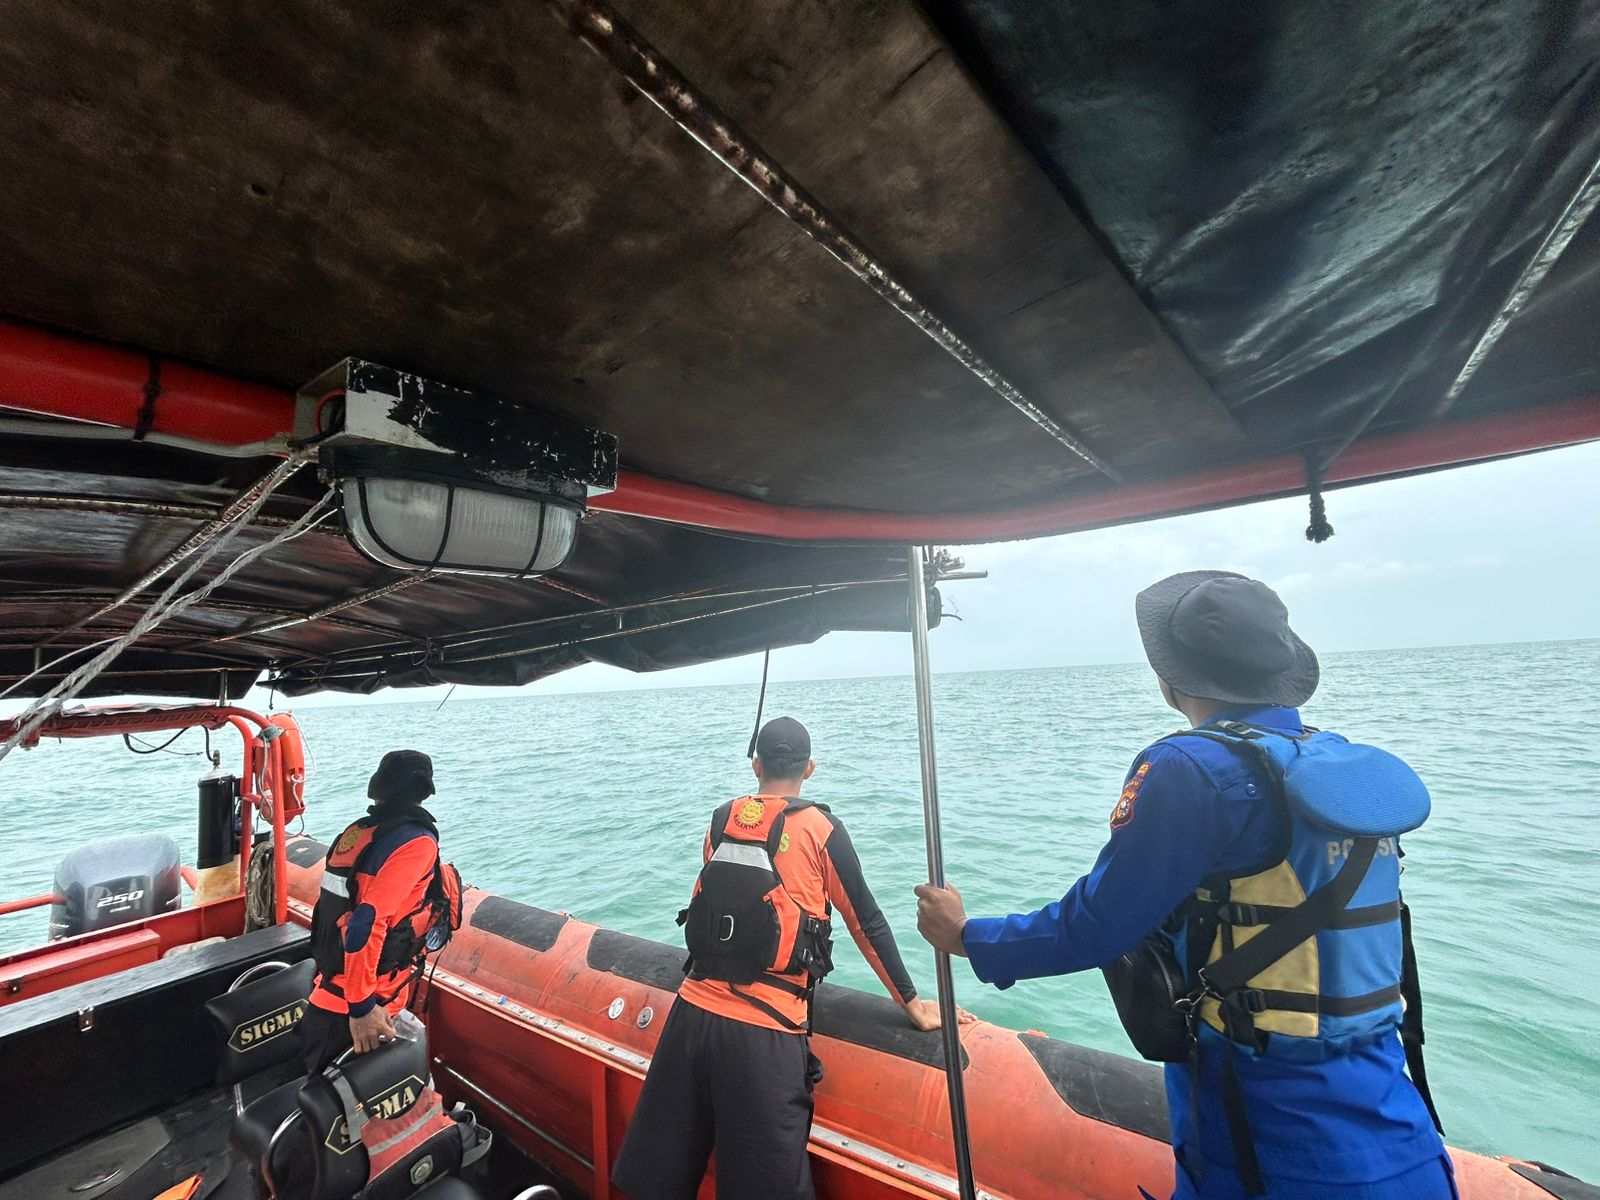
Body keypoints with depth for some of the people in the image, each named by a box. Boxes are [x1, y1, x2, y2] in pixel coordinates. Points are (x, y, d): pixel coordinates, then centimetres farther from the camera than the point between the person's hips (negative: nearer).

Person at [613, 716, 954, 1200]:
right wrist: (912, 1003, 11)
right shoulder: (821, 829, -6)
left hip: (693, 1011, 4)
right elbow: (867, 923, -1)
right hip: (763, 1032, -4)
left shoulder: (722, 819, 6)